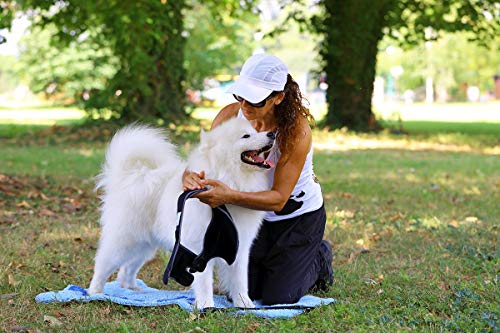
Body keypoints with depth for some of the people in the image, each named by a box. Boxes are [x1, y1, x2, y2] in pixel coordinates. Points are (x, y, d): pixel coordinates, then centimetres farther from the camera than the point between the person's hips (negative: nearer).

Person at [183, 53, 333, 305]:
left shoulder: (295, 130, -31)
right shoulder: (230, 115, -19)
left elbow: (278, 198, -33)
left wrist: (230, 196, -48)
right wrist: (189, 175, -43)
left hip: (300, 216, -4)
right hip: (257, 213, 5)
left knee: (276, 298, -3)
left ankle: (319, 257, 25)